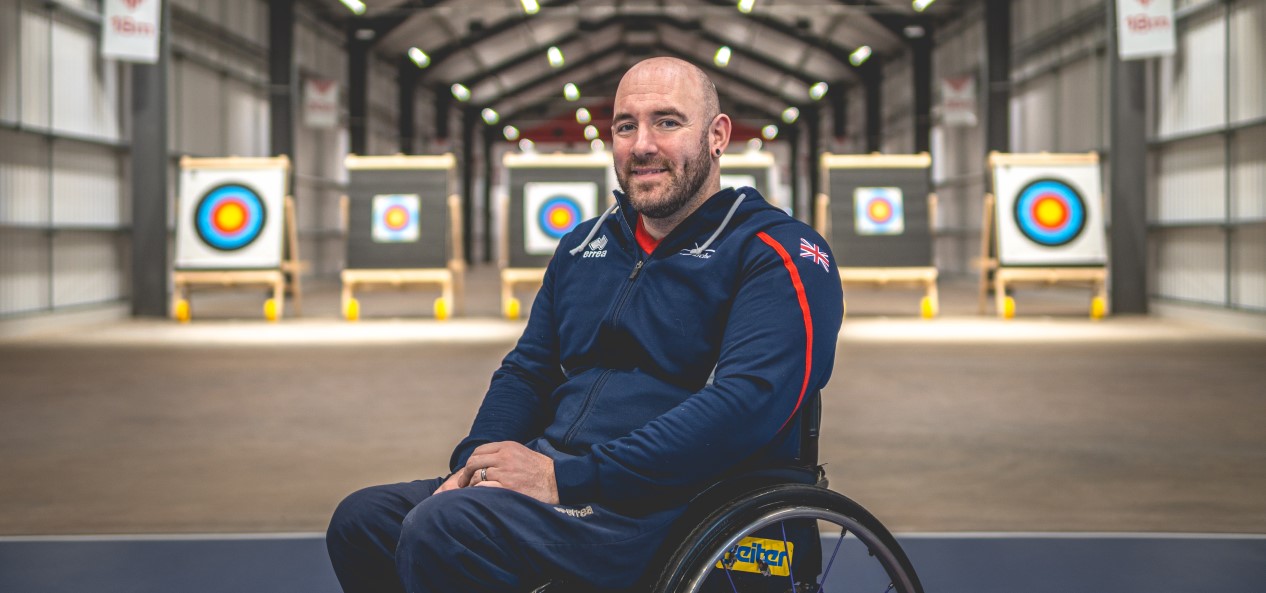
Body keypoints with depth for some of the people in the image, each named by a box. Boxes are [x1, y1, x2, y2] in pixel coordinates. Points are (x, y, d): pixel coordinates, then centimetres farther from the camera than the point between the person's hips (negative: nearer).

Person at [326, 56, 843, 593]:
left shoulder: (777, 255, -5)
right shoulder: (584, 246, 20)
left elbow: (749, 402, -19)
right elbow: (526, 370, 25)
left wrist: (566, 478, -23)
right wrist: (477, 461, 1)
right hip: (556, 479, 8)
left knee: (442, 531, -28)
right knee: (362, 519, -8)